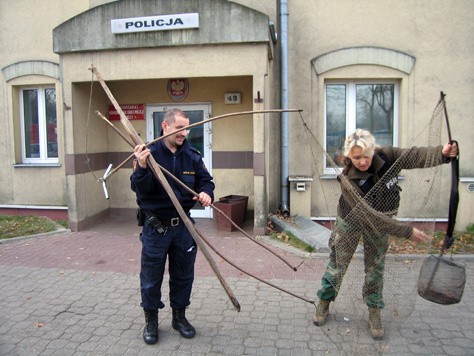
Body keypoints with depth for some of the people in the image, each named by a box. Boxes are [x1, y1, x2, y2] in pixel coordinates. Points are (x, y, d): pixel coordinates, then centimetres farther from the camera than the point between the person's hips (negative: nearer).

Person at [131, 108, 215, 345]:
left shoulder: (192, 155, 1)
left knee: (183, 275, 16)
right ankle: (151, 320, 31)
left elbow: (205, 180, 7)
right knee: (151, 277, 10)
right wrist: (142, 167, -37)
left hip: (183, 225, 4)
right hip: (155, 226, -3)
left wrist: (206, 193, -16)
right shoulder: (149, 153, -11)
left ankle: (179, 316, 36)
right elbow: (139, 188, -18)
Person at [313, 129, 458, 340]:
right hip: (351, 222, -3)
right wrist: (407, 231, -32)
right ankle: (324, 303, 29)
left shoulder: (385, 157, -22)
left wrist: (441, 153, -50)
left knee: (375, 267, 10)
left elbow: (414, 156, -28)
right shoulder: (348, 180, -32)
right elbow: (368, 215, -33)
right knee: (337, 263, 7)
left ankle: (374, 314, 26)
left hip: (380, 222, 3)